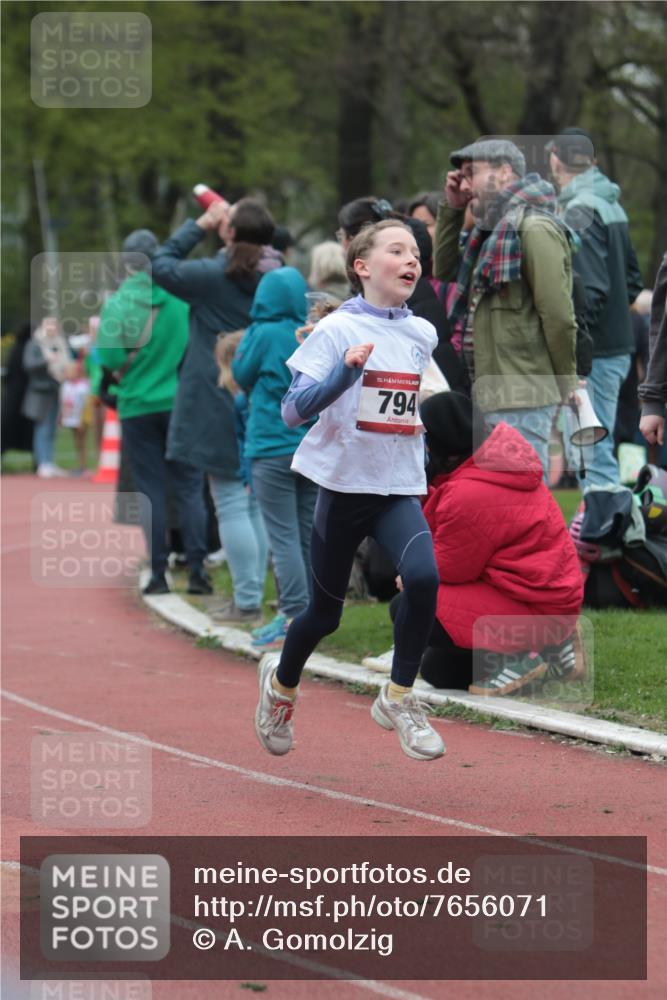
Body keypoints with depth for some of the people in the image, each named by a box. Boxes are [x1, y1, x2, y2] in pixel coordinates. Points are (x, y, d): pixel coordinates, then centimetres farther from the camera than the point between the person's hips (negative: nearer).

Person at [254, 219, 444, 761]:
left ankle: (398, 699, -7)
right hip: (345, 485, -3)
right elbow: (293, 410, -18)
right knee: (326, 612, 8)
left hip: (399, 490, 3)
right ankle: (282, 681, 40)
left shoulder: (423, 334, 7)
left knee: (423, 576, -24)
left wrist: (415, 422, 12)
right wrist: (345, 372, -30)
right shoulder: (338, 330, -9)